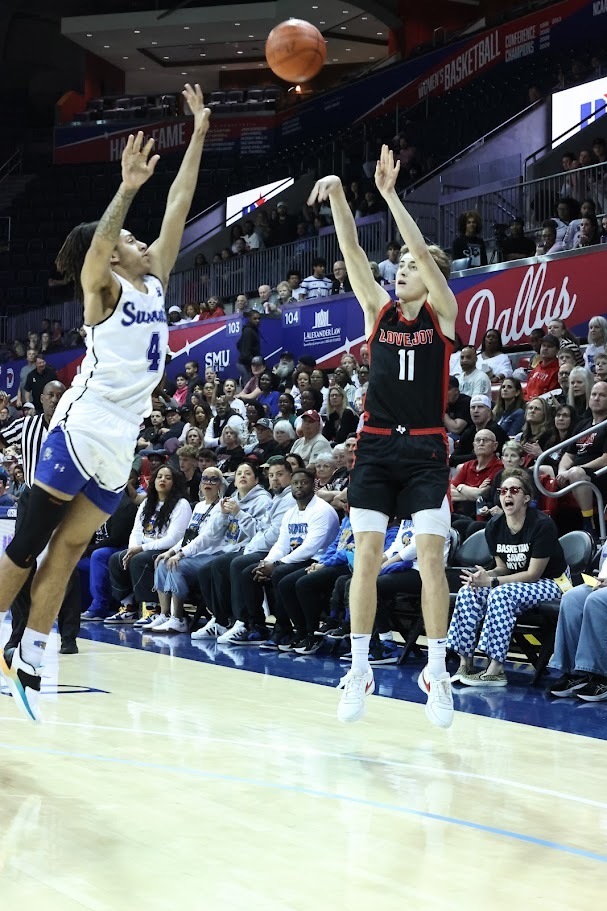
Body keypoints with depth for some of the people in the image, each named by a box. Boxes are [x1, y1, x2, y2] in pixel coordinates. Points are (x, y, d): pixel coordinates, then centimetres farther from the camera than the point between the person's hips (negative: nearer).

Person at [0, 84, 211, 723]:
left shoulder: (154, 283, 14)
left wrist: (199, 135, 11)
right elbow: (96, 246, -26)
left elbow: (178, 207, 13)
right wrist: (127, 188, -39)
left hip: (120, 444, 7)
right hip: (80, 431, -7)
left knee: (65, 553, 8)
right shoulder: (103, 290, -3)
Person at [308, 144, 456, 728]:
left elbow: (425, 254, -14)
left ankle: (436, 673, 1)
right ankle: (359, 670, 4)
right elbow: (352, 251, -2)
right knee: (366, 557, -1)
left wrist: (390, 195, -19)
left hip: (425, 450, -3)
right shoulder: (378, 309, 8)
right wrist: (337, 195, -14)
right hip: (376, 446, 3)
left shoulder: (442, 313, 0)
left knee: (430, 558, -6)